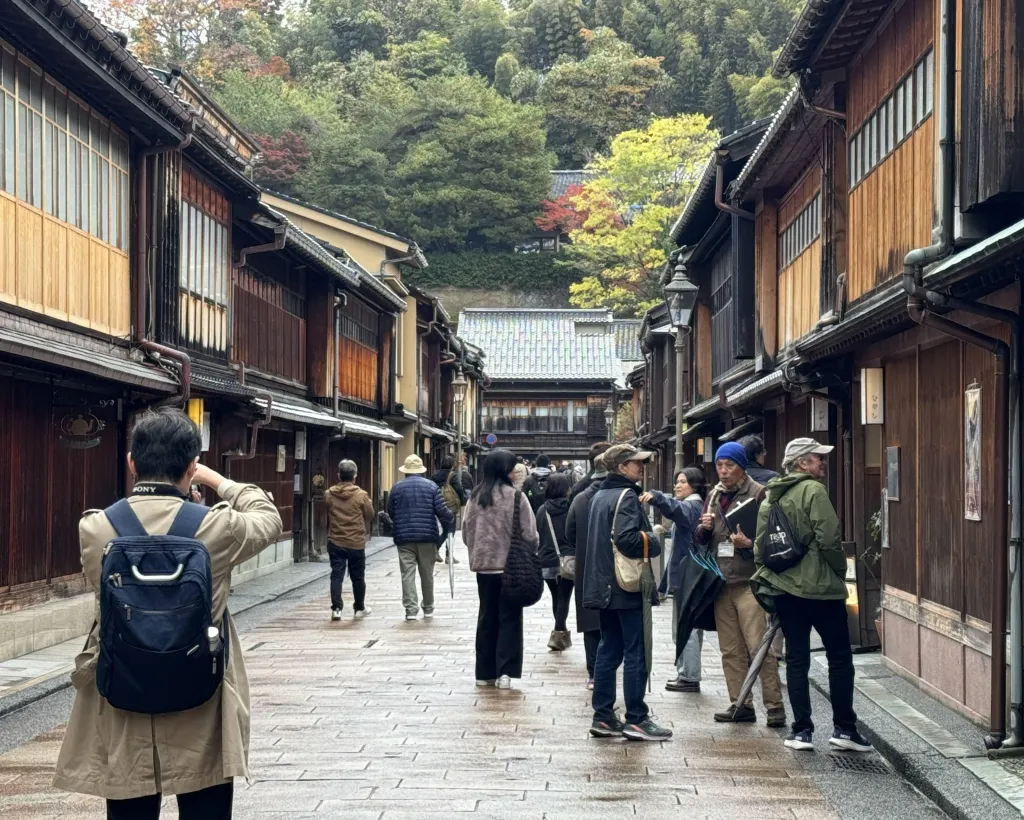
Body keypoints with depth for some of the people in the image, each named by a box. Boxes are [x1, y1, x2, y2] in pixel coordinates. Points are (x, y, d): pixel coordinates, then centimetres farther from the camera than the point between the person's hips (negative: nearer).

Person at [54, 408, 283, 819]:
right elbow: (268, 519, 9)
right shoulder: (216, 528, -12)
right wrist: (218, 480, 20)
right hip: (200, 721, -2)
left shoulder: (93, 528, -7)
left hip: (122, 718, 2)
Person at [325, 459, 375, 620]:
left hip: (335, 542, 1)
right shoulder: (361, 495, -11)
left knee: (336, 575, 3)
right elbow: (370, 516, 1)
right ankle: (359, 608, 23)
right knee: (358, 577, 12)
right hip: (356, 542, -1)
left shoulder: (328, 495, -5)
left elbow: (326, 516, 9)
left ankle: (336, 608, -7)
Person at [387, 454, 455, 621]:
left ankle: (411, 610, -8)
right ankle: (428, 609, 21)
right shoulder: (431, 486, -1)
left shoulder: (397, 488, 2)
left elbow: (390, 513, 9)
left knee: (408, 574, -1)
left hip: (404, 537, 0)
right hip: (427, 536, 0)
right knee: (427, 574, 12)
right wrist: (450, 521, 13)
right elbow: (441, 510, -6)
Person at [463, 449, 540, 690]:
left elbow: (467, 532, 8)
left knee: (487, 618, 12)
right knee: (509, 619, 3)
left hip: (484, 565, 4)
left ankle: (484, 672, 16)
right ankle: (505, 672, -3)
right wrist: (532, 552, 9)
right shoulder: (515, 496, -13)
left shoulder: (475, 496, 2)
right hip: (511, 565, -4)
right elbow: (529, 534, -10)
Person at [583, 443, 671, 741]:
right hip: (626, 588, -9)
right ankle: (636, 719, 0)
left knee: (608, 651, 12)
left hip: (604, 588, 9)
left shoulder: (600, 496, 15)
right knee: (635, 655, -3)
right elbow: (627, 538, -26)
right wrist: (653, 544, -10)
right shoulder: (626, 496, -14)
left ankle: (603, 717, 14)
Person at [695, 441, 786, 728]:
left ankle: (775, 706, -4)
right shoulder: (714, 495, 15)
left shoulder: (758, 494, -3)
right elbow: (699, 540, 18)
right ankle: (741, 704, 17)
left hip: (749, 582, -6)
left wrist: (749, 543, -23)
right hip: (721, 583, 6)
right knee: (730, 650, 9)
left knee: (760, 647, -9)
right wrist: (703, 528, -4)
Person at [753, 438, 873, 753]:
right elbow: (829, 539, -18)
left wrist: (767, 576, 18)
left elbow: (759, 545, 13)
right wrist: (840, 570, -3)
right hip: (820, 588, -7)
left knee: (796, 660, 9)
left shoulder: (770, 498, 12)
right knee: (840, 658, 5)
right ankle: (844, 728, 7)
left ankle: (802, 730, 8)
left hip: (783, 589, 7)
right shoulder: (813, 490, -12)